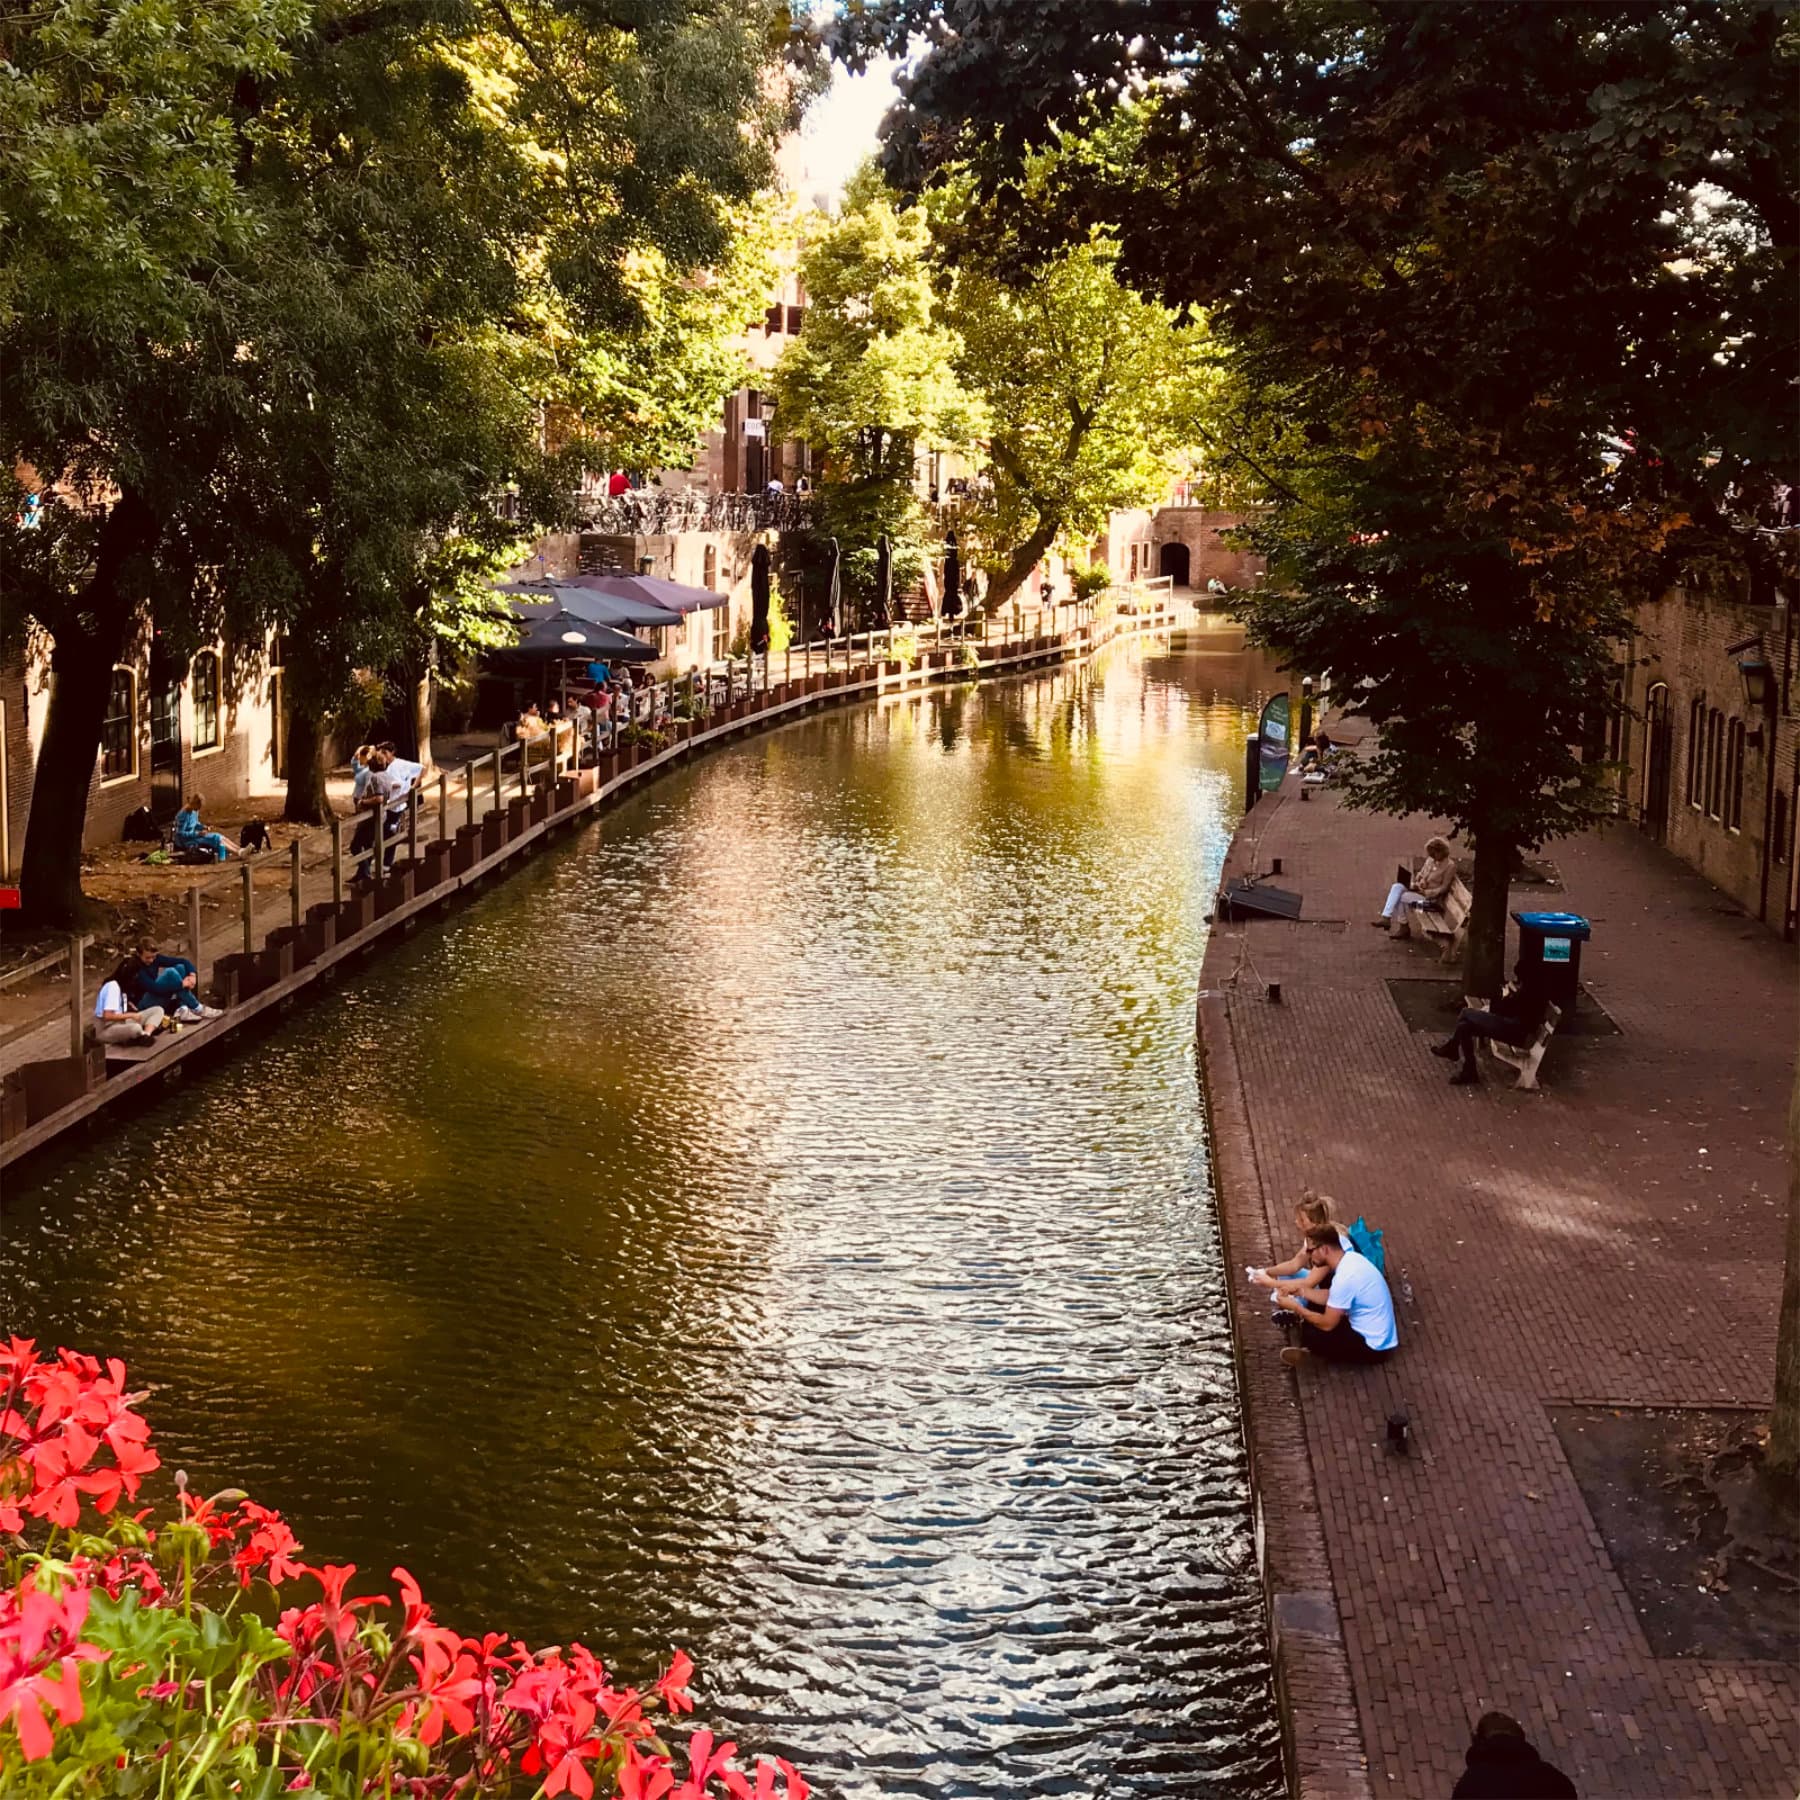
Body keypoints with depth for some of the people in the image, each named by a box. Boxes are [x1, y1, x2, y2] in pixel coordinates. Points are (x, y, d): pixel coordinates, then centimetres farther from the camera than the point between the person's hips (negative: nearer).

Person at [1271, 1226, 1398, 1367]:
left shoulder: (1344, 1277, -29)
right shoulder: (1350, 1258, -1)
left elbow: (1327, 1324, -20)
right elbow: (1331, 1297, 13)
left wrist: (1295, 1307, -10)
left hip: (1374, 1346, -9)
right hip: (1378, 1335, 9)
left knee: (1309, 1335, -17)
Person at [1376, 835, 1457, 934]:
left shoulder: (1450, 865, -11)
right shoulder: (1430, 860, 10)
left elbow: (1444, 888, -14)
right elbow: (1420, 874, 17)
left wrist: (1426, 892, -19)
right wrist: (1414, 884, -6)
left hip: (1432, 898, -7)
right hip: (1419, 890, 7)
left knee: (1402, 897, -24)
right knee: (1397, 887, -17)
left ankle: (1404, 927, -10)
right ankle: (1386, 918, -28)